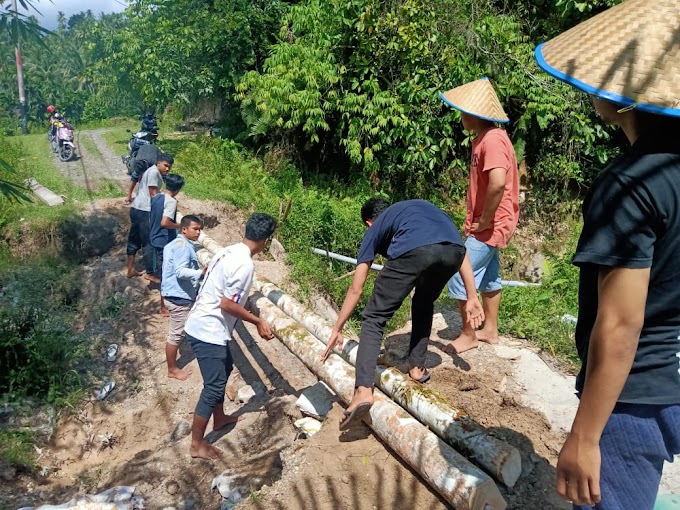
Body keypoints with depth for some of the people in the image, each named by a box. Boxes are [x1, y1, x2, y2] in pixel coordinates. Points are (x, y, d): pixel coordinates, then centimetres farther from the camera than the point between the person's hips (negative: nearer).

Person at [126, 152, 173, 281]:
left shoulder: (154, 172, 18)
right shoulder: (154, 172, -12)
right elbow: (153, 195, -16)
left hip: (136, 209, 11)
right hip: (144, 211, -11)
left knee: (134, 240, 15)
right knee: (149, 243, -2)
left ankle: (131, 270, 23)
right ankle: (149, 274, 6)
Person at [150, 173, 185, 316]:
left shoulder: (156, 197, 7)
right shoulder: (171, 201, -20)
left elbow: (151, 219, 15)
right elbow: (164, 223, -31)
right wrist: (179, 225, -15)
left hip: (155, 239, 9)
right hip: (165, 242, -9)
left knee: (162, 271, 22)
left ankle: (165, 301, 38)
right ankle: (164, 307, 11)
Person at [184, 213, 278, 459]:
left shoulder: (228, 251, 5)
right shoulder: (244, 264, -23)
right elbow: (227, 304, -24)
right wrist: (258, 322, -14)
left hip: (201, 325, 10)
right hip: (209, 332, -10)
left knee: (224, 368, 27)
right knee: (214, 386, 2)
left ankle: (219, 418, 45)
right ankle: (197, 445, 16)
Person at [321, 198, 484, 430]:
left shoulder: (375, 229, 32)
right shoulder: (423, 206, 43)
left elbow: (356, 289, 31)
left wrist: (337, 329, 40)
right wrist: (472, 297, 29)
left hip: (413, 250, -4)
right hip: (453, 250, 4)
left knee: (374, 317, 11)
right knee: (424, 303, 33)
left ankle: (363, 390, -3)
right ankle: (417, 367, 35)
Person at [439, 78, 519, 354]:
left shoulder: (493, 139, -22)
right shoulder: (484, 138, 10)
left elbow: (498, 182, -35)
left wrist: (483, 221, -24)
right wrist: (478, 220, 13)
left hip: (491, 225, -10)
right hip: (487, 224, 10)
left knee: (459, 279, -4)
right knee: (488, 277, 19)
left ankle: (468, 335, 13)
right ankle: (490, 330, 33)